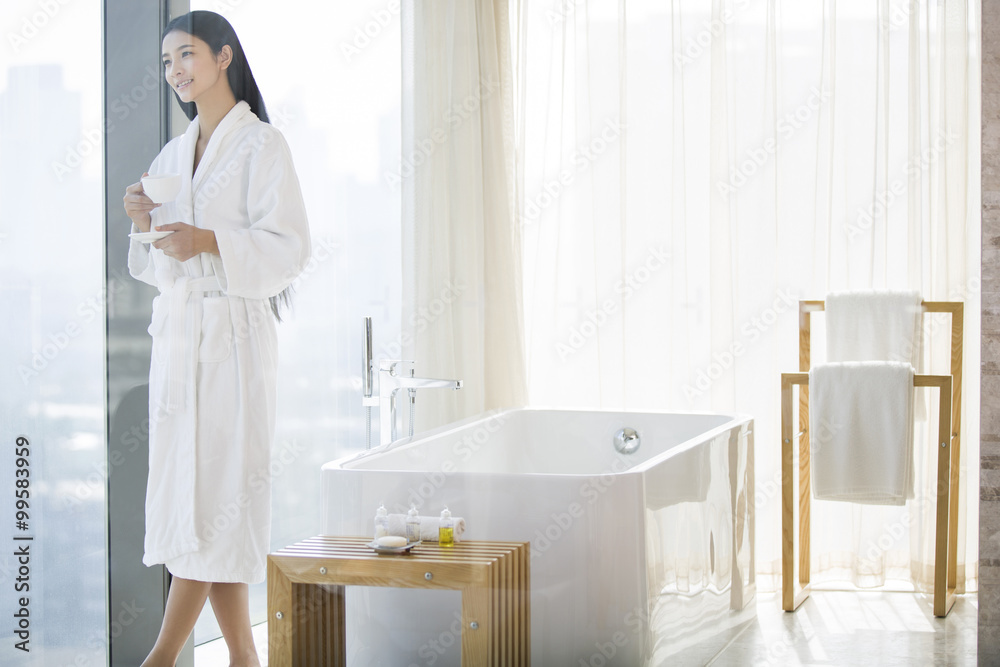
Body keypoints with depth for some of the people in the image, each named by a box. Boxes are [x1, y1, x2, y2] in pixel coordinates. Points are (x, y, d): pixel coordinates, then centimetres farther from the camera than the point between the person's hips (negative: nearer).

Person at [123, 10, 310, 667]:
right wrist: (146, 226, -1)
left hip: (234, 330, -7)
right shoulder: (172, 155, 16)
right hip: (176, 329, 7)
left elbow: (289, 248, -11)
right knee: (187, 484, 5)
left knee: (214, 486, -9)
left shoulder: (262, 146, -4)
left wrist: (209, 241, -21)